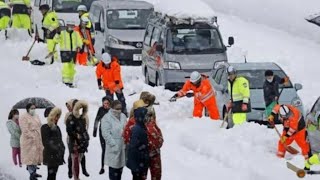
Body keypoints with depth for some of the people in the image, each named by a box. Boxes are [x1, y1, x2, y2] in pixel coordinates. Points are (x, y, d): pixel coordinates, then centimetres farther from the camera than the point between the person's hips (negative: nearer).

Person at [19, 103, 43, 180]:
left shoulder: (36, 116, 14)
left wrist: (40, 138, 7)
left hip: (37, 141, 8)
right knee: (30, 157, -6)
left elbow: (40, 127, 18)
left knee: (36, 156, 13)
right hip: (29, 141, -8)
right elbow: (25, 130, -17)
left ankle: (34, 172, 24)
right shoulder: (24, 117, -11)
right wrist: (32, 137, -20)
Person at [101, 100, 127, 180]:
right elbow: (106, 133, -16)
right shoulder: (107, 118, -11)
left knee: (120, 167, 15)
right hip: (114, 148, -7)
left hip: (123, 146, 7)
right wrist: (114, 145, -20)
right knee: (114, 167, -3)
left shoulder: (123, 116, 9)